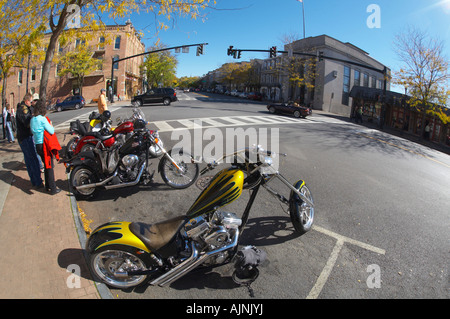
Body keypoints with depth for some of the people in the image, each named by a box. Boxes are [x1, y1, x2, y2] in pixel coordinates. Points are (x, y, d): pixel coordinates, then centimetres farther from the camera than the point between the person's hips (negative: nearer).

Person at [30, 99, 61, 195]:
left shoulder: (32, 120, 8)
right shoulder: (42, 119, -16)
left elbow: (33, 131, 15)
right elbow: (51, 131, -14)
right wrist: (51, 125, 2)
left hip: (37, 145, 8)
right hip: (44, 145, -8)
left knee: (46, 165, 19)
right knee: (50, 166, -1)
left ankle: (48, 186, 28)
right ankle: (53, 189, 4)